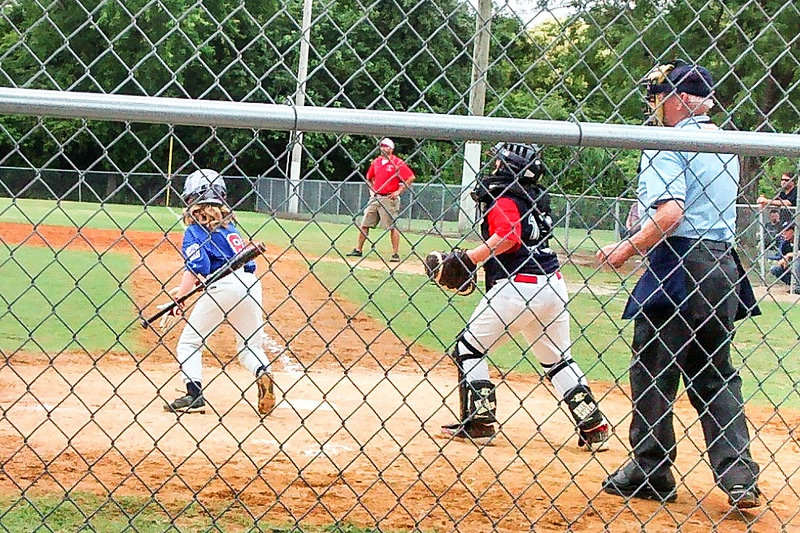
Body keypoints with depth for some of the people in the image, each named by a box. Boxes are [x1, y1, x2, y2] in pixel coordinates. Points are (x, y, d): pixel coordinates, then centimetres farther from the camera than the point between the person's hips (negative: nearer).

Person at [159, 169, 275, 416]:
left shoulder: (194, 230, 6)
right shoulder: (229, 227, 26)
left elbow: (197, 267, -9)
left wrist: (178, 303, -9)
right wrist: (186, 289, 32)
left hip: (222, 286, -6)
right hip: (251, 283, 6)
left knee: (189, 342, 7)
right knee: (250, 345, 19)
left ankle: (194, 395, -7)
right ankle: (263, 373, -12)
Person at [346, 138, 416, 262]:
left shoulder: (397, 163, -7)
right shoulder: (376, 162, 12)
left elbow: (411, 177, -12)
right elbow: (369, 177, 29)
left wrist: (399, 191, -12)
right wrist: (371, 189, 13)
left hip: (389, 199, -7)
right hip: (375, 197, 7)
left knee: (392, 227, -6)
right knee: (364, 224, 7)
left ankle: (396, 254, -3)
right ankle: (358, 250, 16)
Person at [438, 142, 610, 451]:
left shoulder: (499, 196, -6)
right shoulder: (536, 196, 14)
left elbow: (508, 237, -22)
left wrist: (466, 260, -18)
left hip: (517, 286, -7)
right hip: (553, 285, 7)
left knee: (468, 348, 8)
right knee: (557, 359, 19)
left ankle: (479, 423, 4)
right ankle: (594, 426, 12)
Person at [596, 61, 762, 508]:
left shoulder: (668, 144, -10)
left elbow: (670, 212, -22)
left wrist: (627, 249, -13)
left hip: (678, 265, -8)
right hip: (723, 265, 8)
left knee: (652, 369, 4)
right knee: (717, 374, 12)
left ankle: (650, 473, 11)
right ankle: (741, 479, 4)